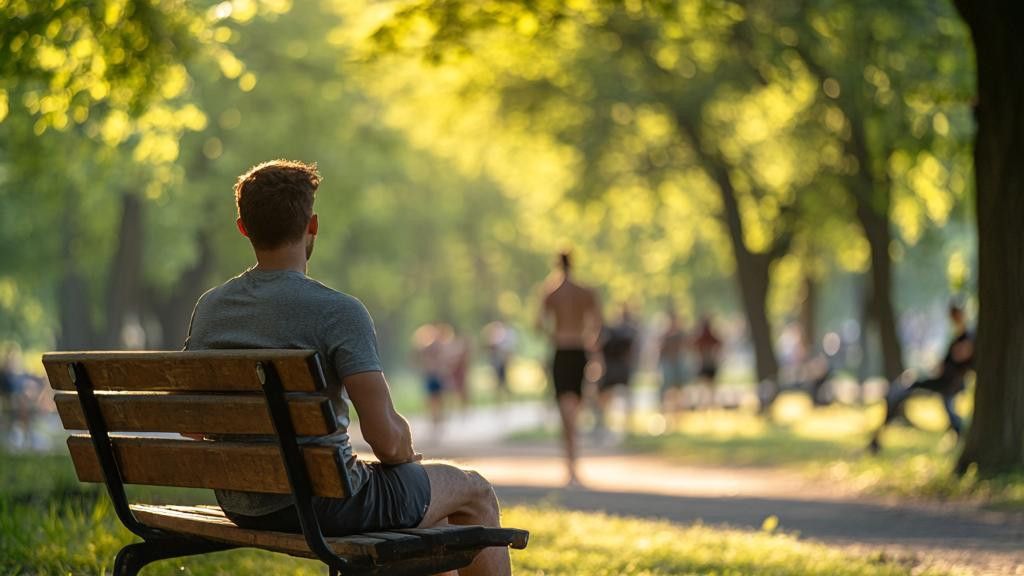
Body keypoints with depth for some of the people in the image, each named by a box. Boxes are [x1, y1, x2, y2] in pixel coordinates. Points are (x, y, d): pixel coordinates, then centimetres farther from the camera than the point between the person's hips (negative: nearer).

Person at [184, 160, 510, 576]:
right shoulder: (338, 312, -19)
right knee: (475, 492, 18)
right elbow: (384, 435, -24)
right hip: (323, 505, -7)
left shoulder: (208, 308, 1)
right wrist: (403, 455, 1)